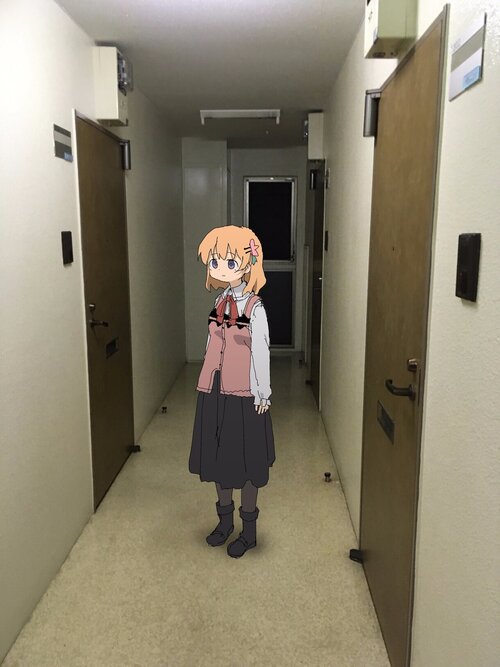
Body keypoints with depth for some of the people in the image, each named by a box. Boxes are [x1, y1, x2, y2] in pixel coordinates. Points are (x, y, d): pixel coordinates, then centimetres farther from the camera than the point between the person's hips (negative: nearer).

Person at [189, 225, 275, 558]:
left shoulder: (255, 307, -13)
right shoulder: (221, 302, 5)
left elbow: (261, 351, -12)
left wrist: (263, 393, -10)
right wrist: (208, 383, 15)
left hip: (243, 394, -6)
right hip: (215, 391, 6)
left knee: (245, 460, 6)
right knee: (219, 456, 16)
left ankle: (249, 530, 23)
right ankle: (225, 520, 35)